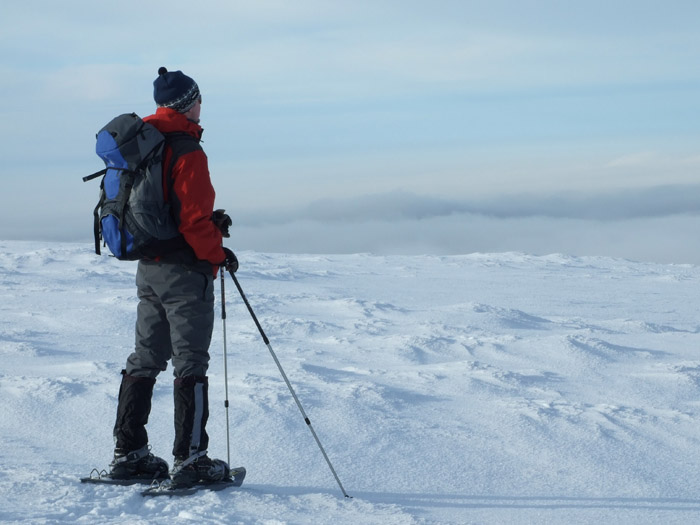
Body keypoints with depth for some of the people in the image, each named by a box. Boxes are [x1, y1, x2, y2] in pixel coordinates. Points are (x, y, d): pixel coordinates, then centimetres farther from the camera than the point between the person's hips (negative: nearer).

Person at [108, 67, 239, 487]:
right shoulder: (187, 152, -17)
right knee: (191, 363, -4)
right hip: (185, 271, -8)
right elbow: (194, 219, -20)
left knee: (146, 360, 13)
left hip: (148, 269, 8)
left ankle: (129, 453, 15)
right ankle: (191, 458, -4)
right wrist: (219, 253, -5)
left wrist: (209, 222, 12)